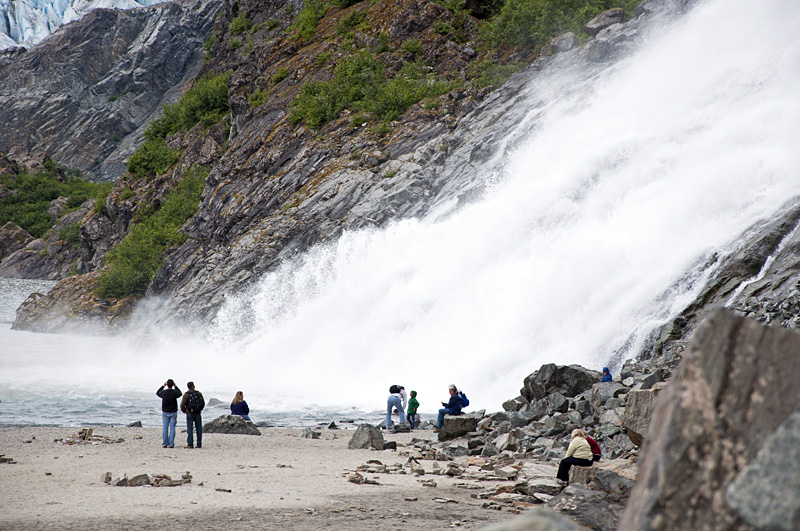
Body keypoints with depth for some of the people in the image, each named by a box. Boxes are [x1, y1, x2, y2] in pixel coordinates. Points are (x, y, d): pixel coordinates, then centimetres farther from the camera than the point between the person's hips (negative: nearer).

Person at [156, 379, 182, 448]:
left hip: (165, 412, 1)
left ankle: (164, 444, 4)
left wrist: (163, 386, 17)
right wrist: (175, 386, 15)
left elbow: (157, 393, 15)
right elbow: (180, 394, 14)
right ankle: (171, 444, -2)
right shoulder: (175, 392, -10)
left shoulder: (163, 392, -9)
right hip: (173, 413, -1)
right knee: (172, 428, 2)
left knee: (165, 428, 7)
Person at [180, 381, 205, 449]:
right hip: (197, 414, 3)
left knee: (189, 429, -1)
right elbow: (203, 403, 8)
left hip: (189, 413, -3)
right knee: (199, 429, 10)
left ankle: (190, 444, -6)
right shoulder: (199, 393, 1)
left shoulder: (186, 395, -9)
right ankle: (199, 444, 11)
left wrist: (184, 410, 9)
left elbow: (182, 405, -11)